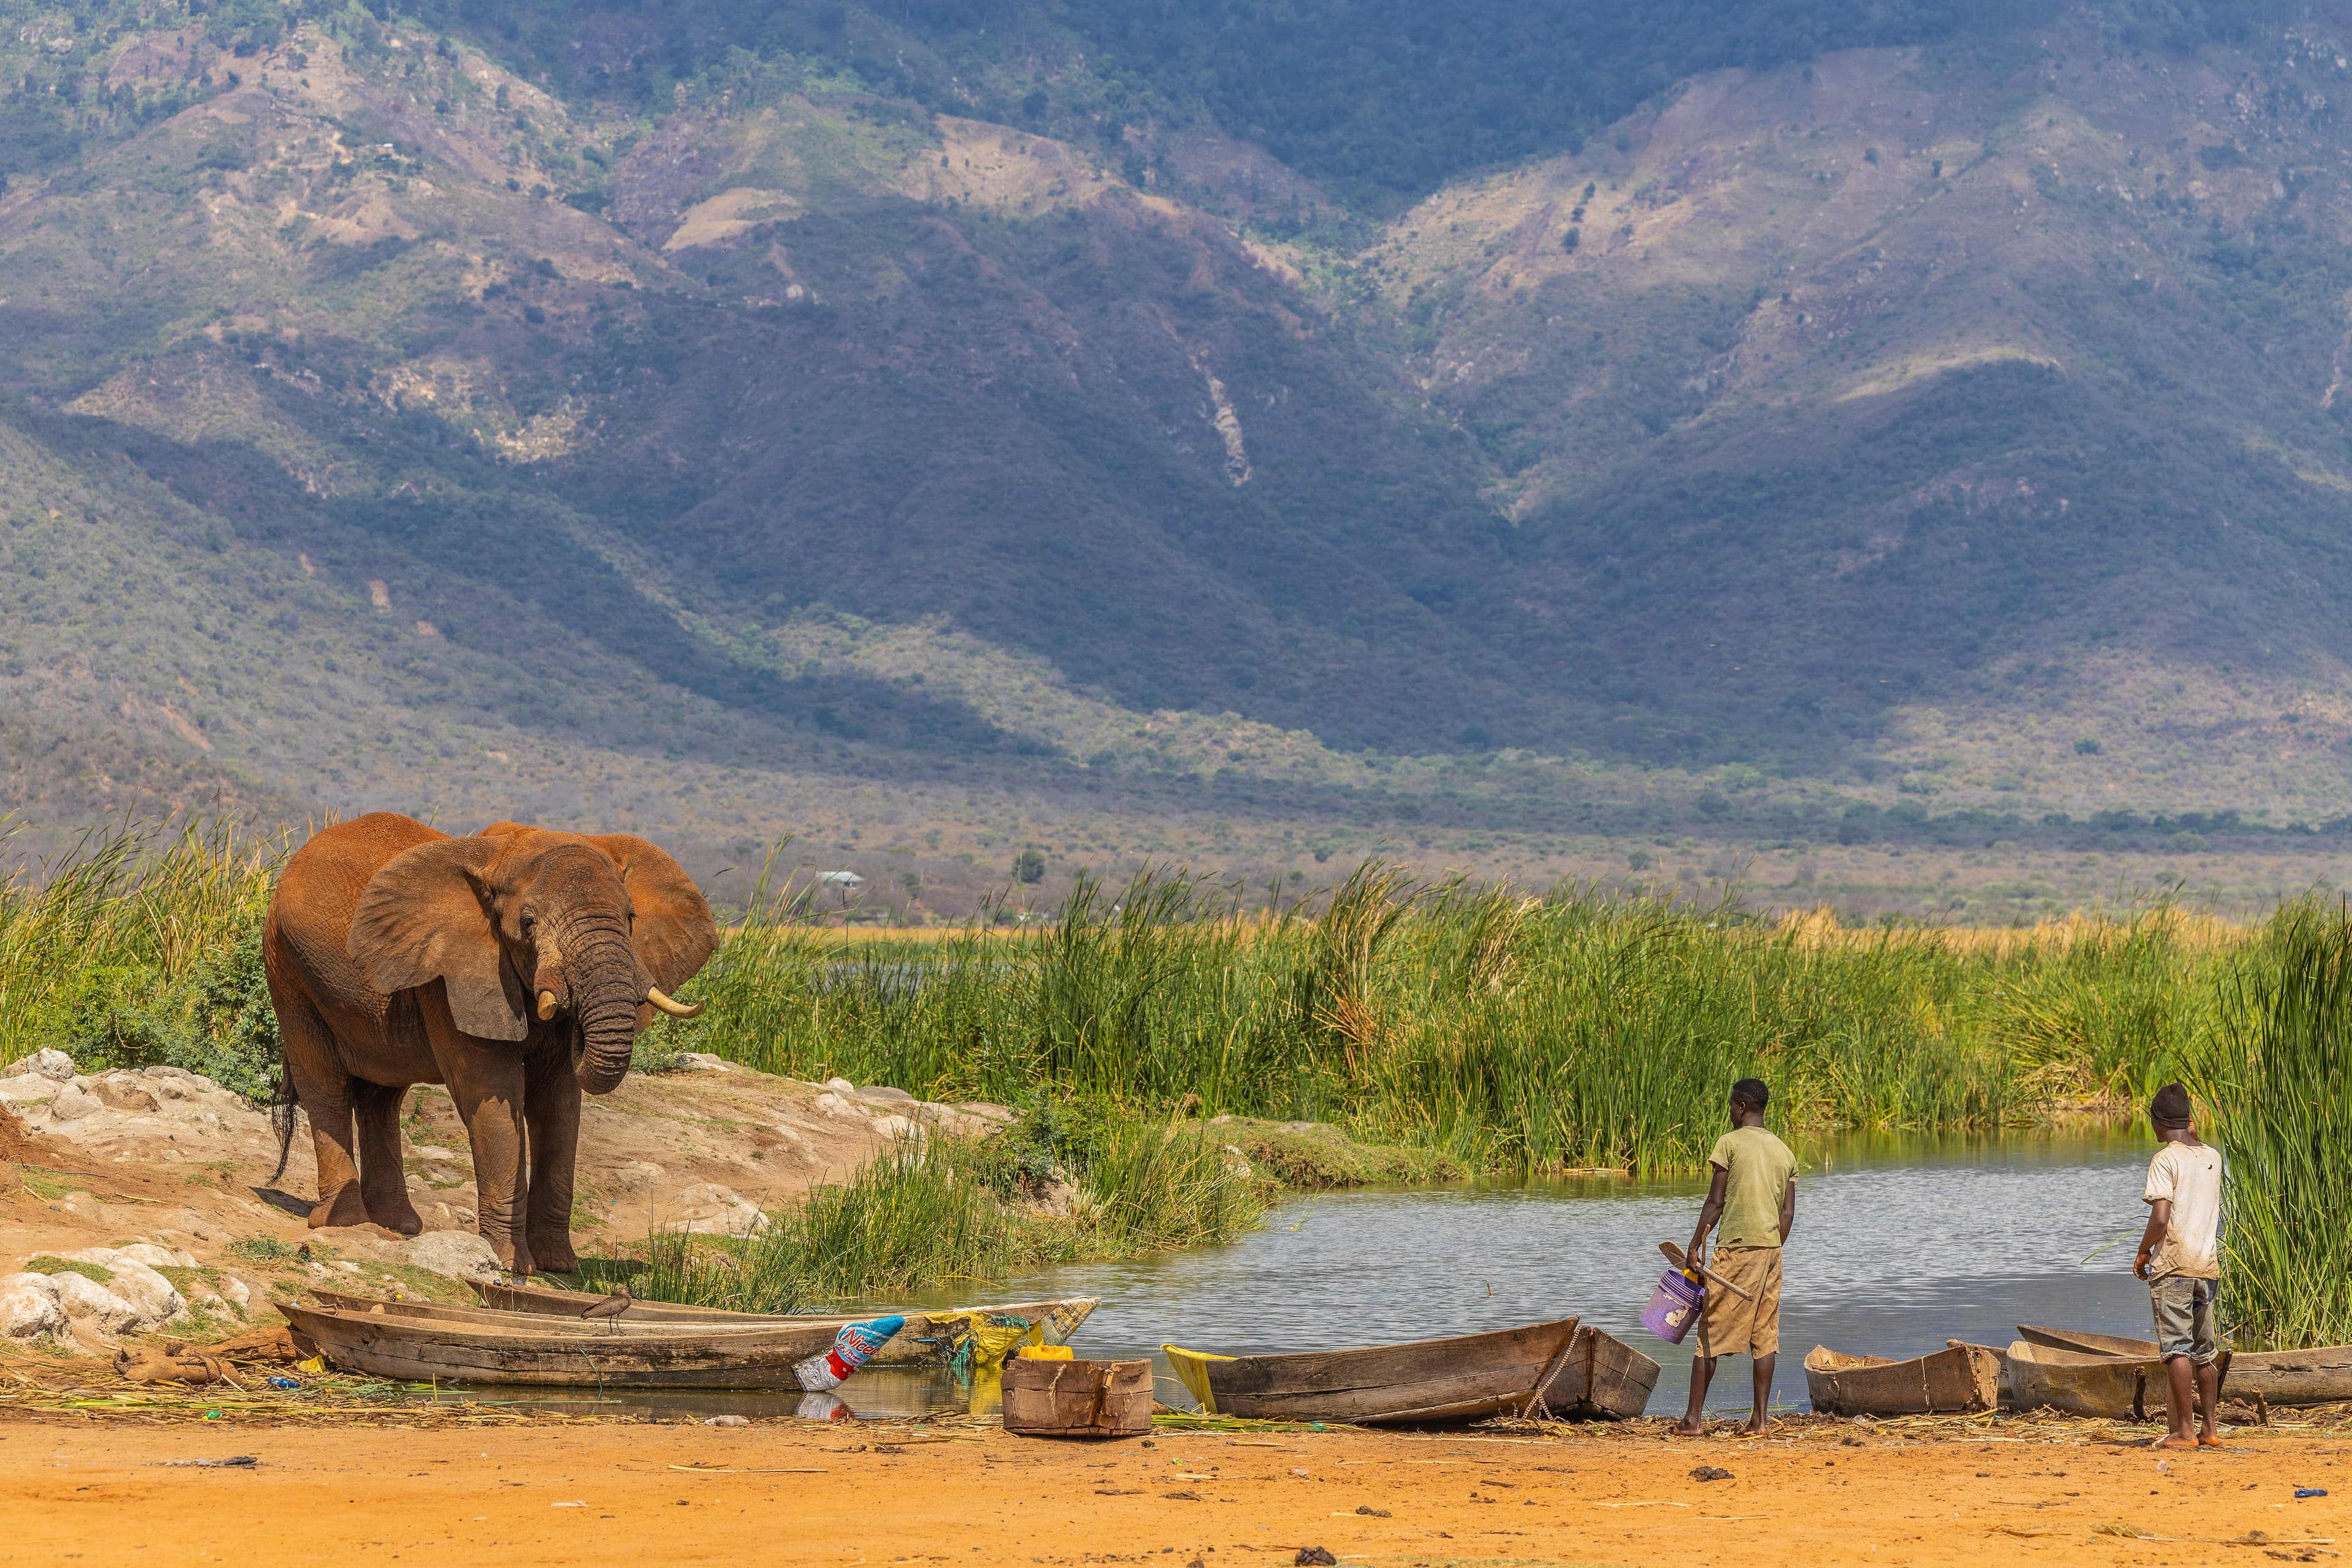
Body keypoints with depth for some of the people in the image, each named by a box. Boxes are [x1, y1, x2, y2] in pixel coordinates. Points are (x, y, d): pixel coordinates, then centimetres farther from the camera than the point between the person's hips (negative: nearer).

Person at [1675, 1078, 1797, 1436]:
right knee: (1765, 1336, 7)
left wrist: (1695, 1246, -1)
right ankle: (1759, 1418, 3)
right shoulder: (1784, 1151, 11)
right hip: (1771, 1248, 5)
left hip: (1735, 1248, -5)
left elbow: (1715, 1203, -8)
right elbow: (1788, 1213, 9)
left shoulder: (1730, 1143, -5)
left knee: (1711, 1331, -1)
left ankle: (1694, 1417, -1)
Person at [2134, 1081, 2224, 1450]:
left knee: (2177, 1349, -7)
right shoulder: (2212, 1157, 10)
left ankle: (2182, 1431, -11)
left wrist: (2143, 1252, -4)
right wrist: (2193, 1137, 24)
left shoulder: (2166, 1160, -10)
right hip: (2208, 1264, 6)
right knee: (2205, 1351, 13)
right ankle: (2210, 1430, 14)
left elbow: (2160, 1218, -18)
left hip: (2173, 1266, -6)